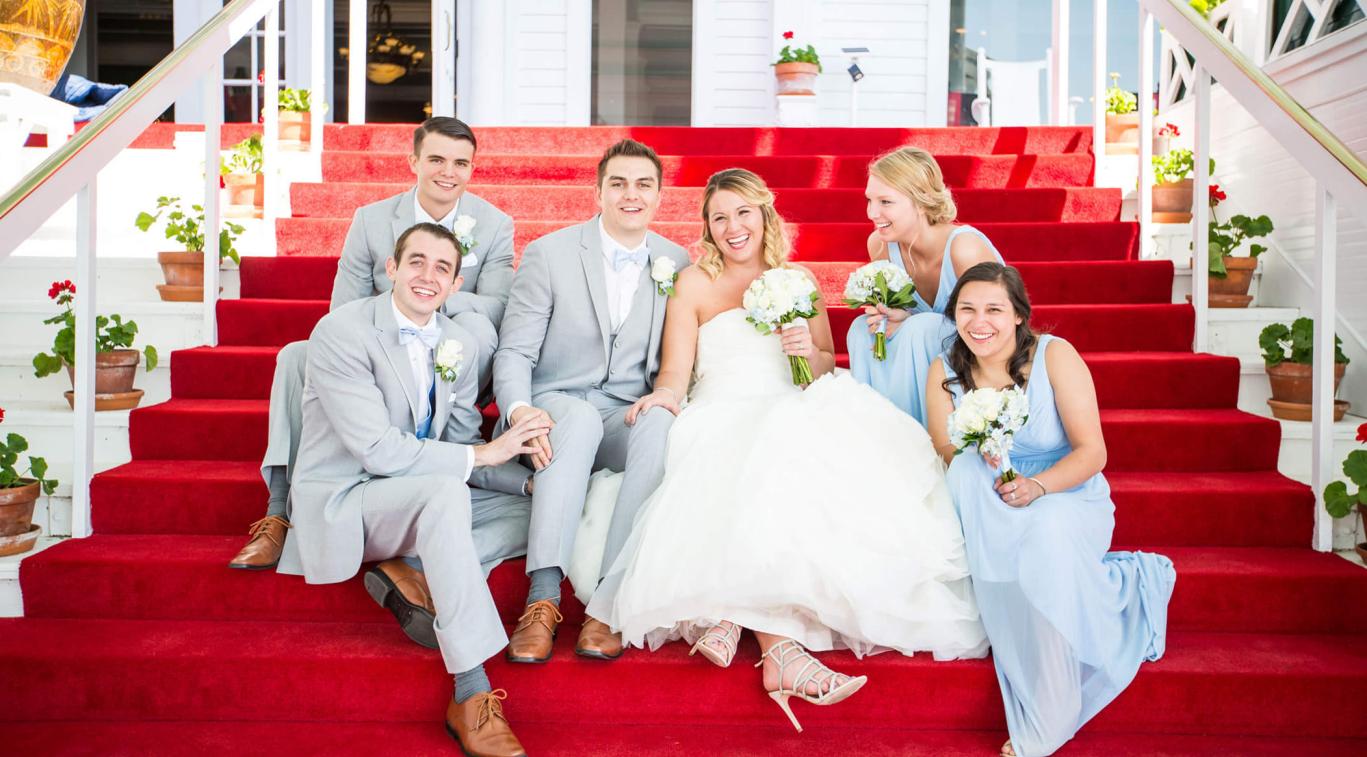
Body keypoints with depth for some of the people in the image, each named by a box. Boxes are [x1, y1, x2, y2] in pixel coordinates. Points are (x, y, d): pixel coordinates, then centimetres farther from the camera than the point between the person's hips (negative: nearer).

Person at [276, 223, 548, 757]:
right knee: (444, 489, -36)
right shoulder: (341, 332, -16)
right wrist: (483, 454, -22)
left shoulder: (462, 348, 3)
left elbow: (461, 447, 3)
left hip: (420, 499, 7)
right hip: (340, 503, -7)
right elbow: (376, 450, -24)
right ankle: (472, 698, -35)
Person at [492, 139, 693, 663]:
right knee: (580, 417, -38)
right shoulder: (550, 254, -1)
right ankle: (543, 598, -41)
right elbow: (514, 351, -5)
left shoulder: (677, 262, 7)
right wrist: (519, 411, -26)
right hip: (557, 408, -2)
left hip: (630, 417, 2)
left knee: (660, 424, -34)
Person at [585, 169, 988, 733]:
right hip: (721, 422, -2)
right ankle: (780, 644, -39)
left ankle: (730, 616, -32)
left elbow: (827, 373, 18)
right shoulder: (693, 284, 13)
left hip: (795, 421, 3)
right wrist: (661, 396, -18)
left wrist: (810, 352, -5)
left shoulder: (798, 282, 20)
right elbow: (675, 375, 6)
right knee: (755, 482, -36)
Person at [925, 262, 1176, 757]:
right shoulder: (945, 372, -2)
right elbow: (941, 454, -3)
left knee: (1048, 534, -36)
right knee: (969, 471, -30)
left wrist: (1037, 485, -30)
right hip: (990, 512, 2)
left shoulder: (1054, 356, -11)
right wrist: (976, 453, -26)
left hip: (1067, 497, -2)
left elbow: (1092, 452, -13)